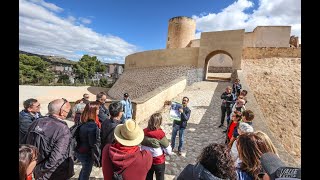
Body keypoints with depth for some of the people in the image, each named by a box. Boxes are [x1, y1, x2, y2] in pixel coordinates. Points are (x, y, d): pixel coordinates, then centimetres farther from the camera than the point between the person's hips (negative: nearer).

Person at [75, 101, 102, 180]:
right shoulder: (93, 125, -29)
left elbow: (79, 138, 7)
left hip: (79, 151, 7)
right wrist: (97, 158, -15)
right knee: (86, 172, 15)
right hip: (87, 154, -7)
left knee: (84, 169, 29)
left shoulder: (84, 122, -5)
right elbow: (94, 144, -25)